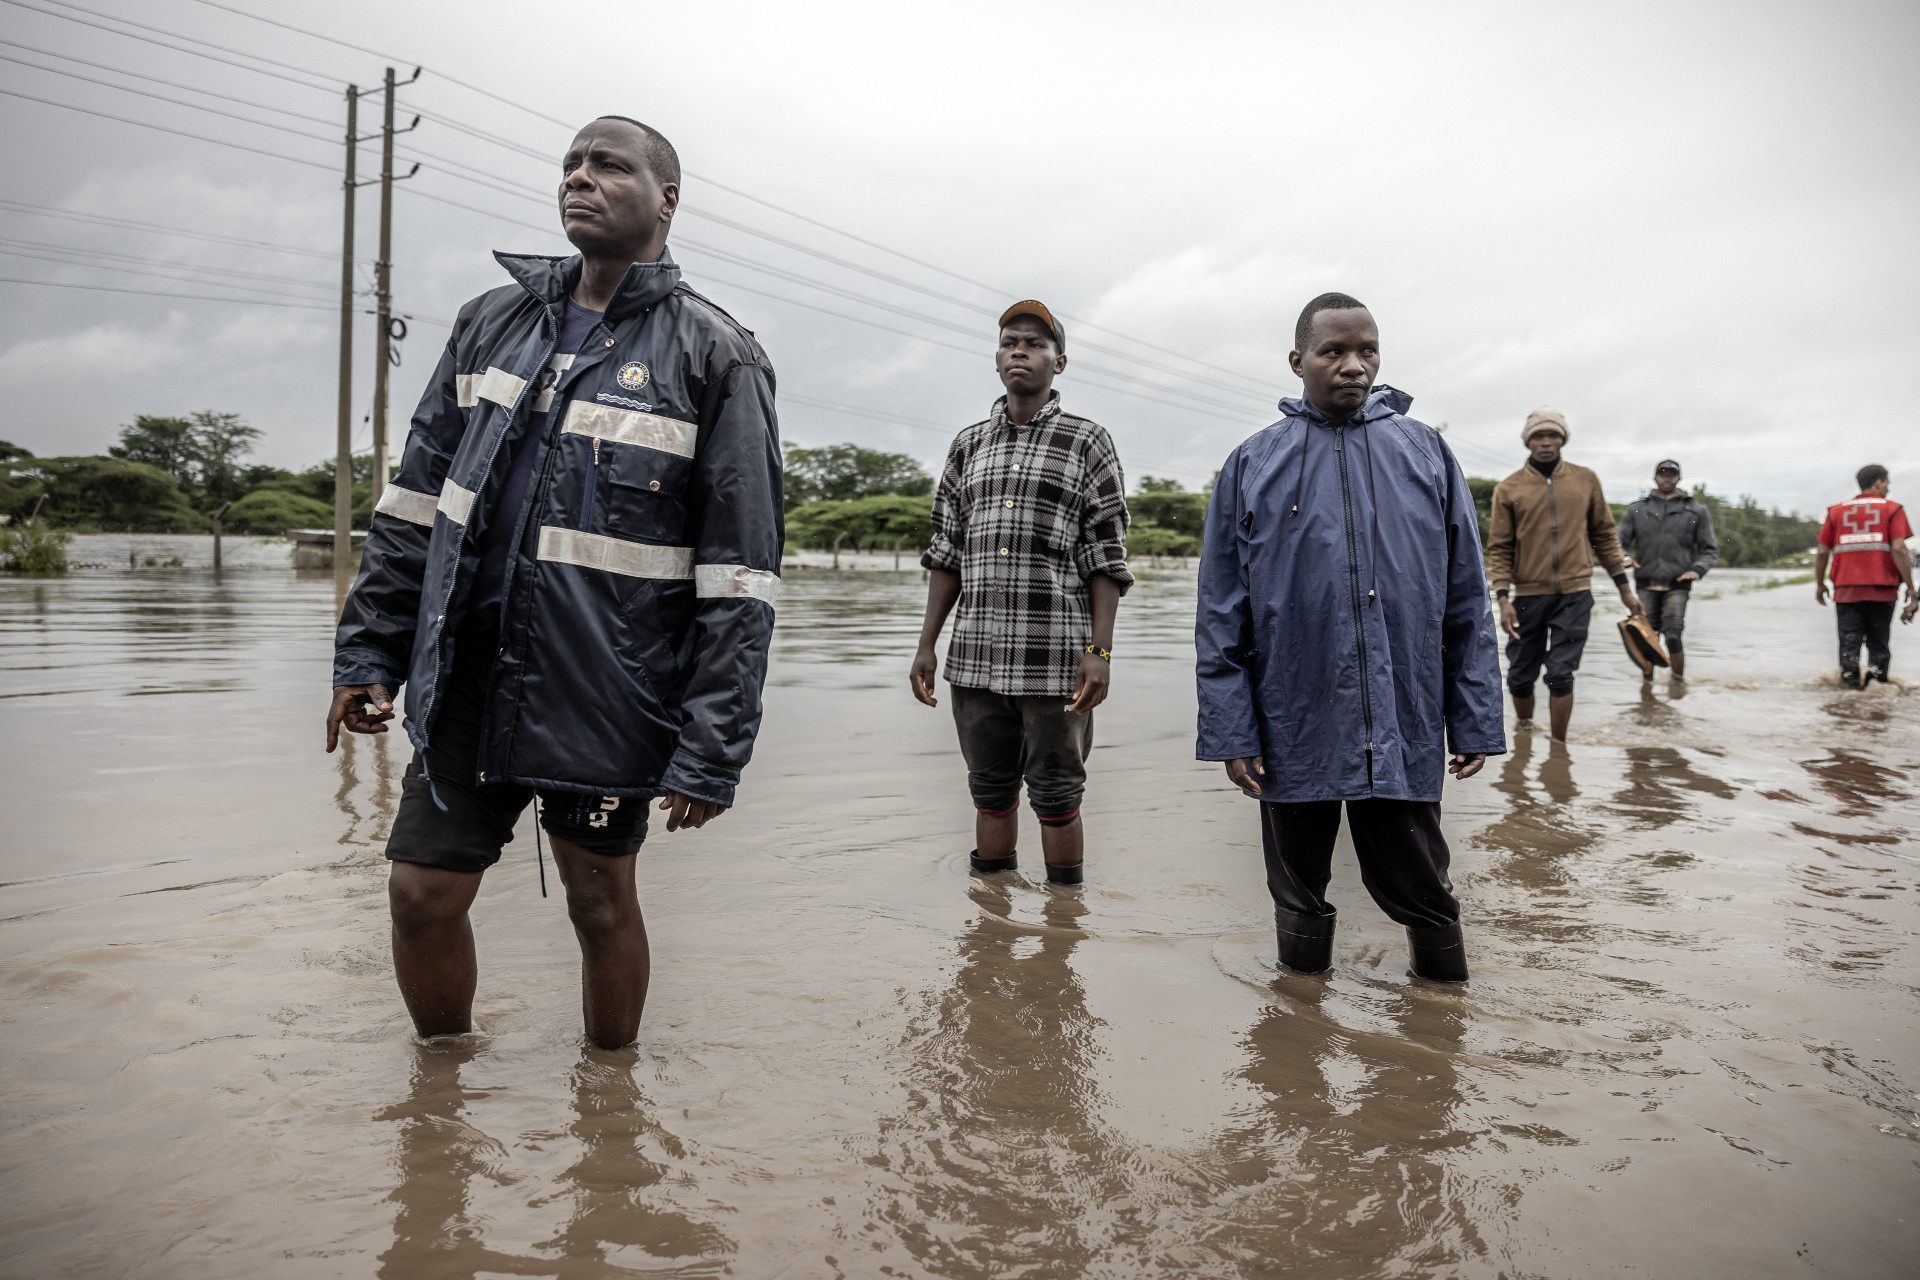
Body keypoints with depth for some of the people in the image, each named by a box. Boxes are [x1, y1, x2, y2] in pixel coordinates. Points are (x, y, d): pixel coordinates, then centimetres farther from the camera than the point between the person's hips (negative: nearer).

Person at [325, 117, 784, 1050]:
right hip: (466, 683, 5)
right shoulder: (492, 322, 8)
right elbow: (416, 500, 13)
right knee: (422, 894, 9)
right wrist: (370, 650, 8)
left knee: (602, 906, 11)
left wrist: (711, 751, -15)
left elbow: (741, 576, -11)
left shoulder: (714, 357, -8)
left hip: (603, 699, -4)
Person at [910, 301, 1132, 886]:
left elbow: (1106, 557, -2)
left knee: (1056, 798, 5)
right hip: (976, 658, 4)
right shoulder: (968, 445, 14)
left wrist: (1100, 650, -12)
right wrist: (927, 645, 8)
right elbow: (946, 552, 14)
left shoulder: (1087, 443, 3)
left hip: (1054, 660, -4)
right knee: (991, 793, 12)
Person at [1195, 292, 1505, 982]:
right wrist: (1231, 730, -4)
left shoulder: (1425, 452, 6)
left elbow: (1467, 603, 6)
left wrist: (1476, 721, 2)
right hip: (1293, 735, 0)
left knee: (1418, 888, 10)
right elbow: (1221, 615, 1)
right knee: (1298, 894, 14)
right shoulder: (1252, 466, 3)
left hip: (1404, 735, 0)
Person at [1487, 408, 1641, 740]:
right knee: (1521, 676, 8)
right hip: (1528, 594, 0)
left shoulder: (1586, 480, 6)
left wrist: (1624, 587, 10)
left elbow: (1604, 535, 12)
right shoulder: (1508, 489, 1)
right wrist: (1503, 598, -10)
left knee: (1561, 675, -5)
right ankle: (1523, 730, 31)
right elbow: (1499, 548, 0)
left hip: (1575, 594, 0)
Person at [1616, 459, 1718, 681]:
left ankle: (1678, 682, -2)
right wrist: (1624, 557, -16)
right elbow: (1619, 542, 8)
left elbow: (1710, 550, 9)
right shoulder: (1637, 510, 13)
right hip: (1646, 584, 2)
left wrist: (1697, 570, -11)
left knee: (1672, 635, -14)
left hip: (1677, 585, -2)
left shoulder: (1697, 510, 10)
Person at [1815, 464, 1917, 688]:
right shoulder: (1892, 509, 3)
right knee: (1878, 643, 9)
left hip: (1846, 590, 1)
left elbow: (1822, 552, 7)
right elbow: (1899, 549, -8)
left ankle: (1850, 678, -5)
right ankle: (1876, 674, -6)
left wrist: (1819, 584, 19)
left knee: (1849, 642, 4)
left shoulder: (1836, 511, 9)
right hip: (1882, 590, -1)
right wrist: (1911, 591, -6)